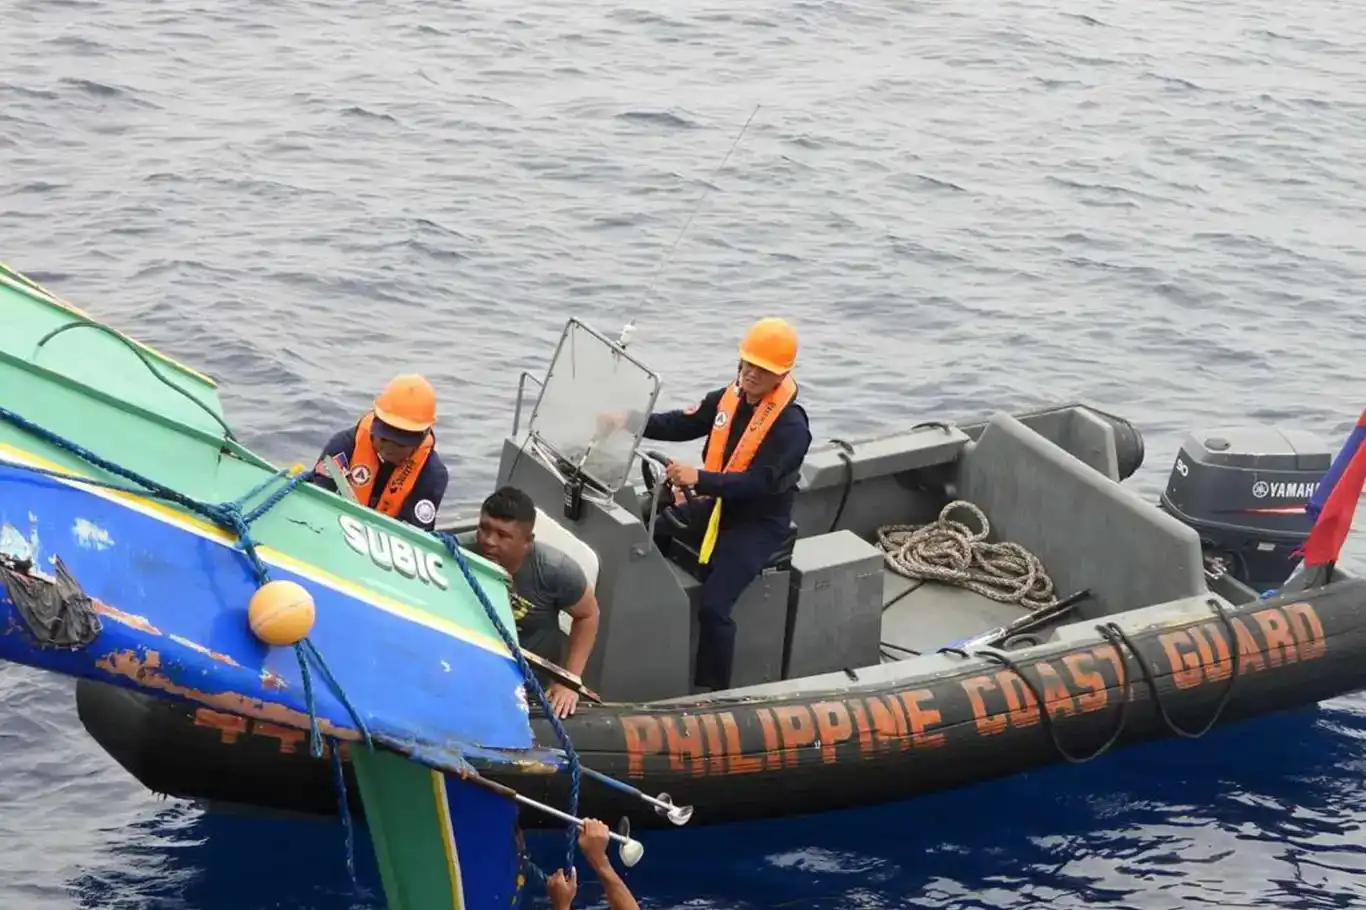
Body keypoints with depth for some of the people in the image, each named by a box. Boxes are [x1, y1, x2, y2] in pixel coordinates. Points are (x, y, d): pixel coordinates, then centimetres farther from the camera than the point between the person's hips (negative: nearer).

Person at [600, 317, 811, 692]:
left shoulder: (791, 426, -19)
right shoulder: (728, 398, 3)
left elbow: (757, 483, -26)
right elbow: (680, 425, 6)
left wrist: (699, 478, -37)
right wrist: (629, 421, -9)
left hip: (758, 524, -7)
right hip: (715, 506, 8)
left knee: (713, 607, -23)